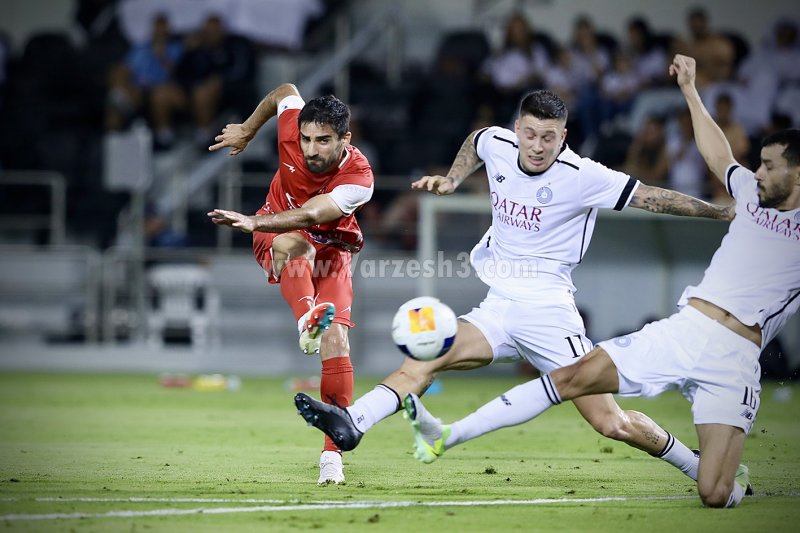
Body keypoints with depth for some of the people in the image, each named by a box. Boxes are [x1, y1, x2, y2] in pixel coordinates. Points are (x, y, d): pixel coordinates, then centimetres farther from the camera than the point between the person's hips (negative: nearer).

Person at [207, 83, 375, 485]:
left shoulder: (359, 178, -30)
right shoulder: (291, 128, -22)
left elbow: (309, 215, -44)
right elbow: (285, 92, 2)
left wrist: (254, 222, -58)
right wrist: (247, 131, 14)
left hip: (331, 249, -2)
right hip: (277, 236, 2)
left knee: (336, 342, -18)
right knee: (294, 245, -39)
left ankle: (332, 453, -14)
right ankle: (306, 320, -64)